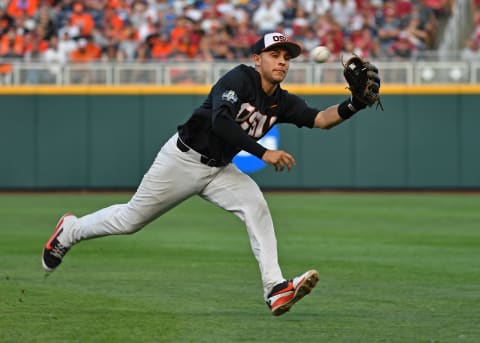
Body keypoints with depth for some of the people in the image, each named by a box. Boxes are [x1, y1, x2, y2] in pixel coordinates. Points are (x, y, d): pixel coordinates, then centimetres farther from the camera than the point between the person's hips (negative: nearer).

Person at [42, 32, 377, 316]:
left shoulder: (283, 102, -3)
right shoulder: (239, 79, -22)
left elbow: (320, 118, -17)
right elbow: (220, 121, -38)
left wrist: (353, 105, -35)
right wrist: (263, 153, -43)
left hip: (220, 169, 5)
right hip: (183, 159, -5)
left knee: (256, 205, -21)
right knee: (131, 220, 7)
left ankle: (275, 289, -27)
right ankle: (70, 231, 34)